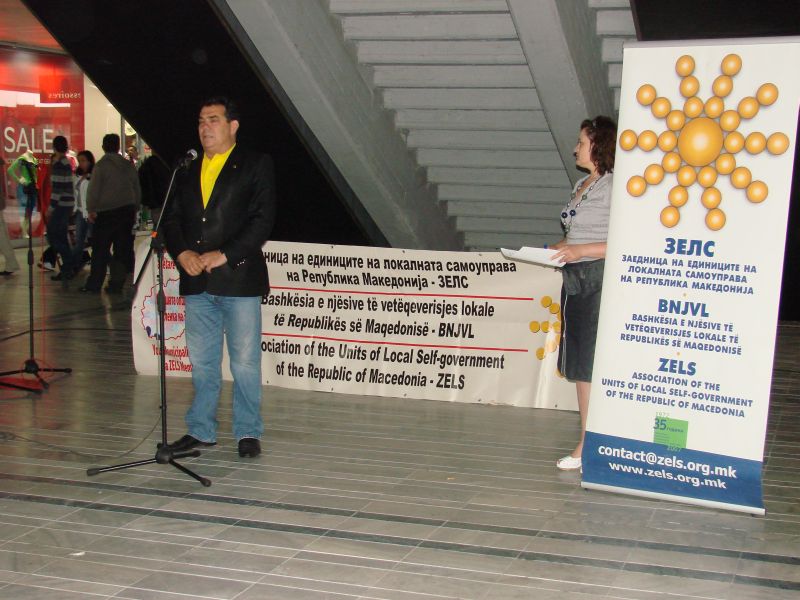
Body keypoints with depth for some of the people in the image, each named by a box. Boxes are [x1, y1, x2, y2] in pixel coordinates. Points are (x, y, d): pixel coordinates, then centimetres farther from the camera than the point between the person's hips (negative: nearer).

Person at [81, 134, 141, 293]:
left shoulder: (101, 166, -5)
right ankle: (116, 284, 7)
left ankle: (94, 284, 1)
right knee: (122, 250, 7)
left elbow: (94, 190, -9)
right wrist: (134, 210, 22)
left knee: (100, 250, 0)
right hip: (127, 211, 4)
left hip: (106, 213, -4)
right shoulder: (128, 166, 11)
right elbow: (137, 190, 16)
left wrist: (91, 209, -1)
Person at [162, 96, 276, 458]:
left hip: (239, 279, -5)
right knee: (201, 362, 12)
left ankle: (248, 432, 12)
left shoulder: (256, 166, 0)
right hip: (196, 282, 5)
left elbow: (262, 220, -8)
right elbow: (171, 218, 13)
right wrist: (182, 253, -6)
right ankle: (201, 430, 22)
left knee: (245, 362, 1)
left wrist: (223, 254, -15)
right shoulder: (186, 170, 15)